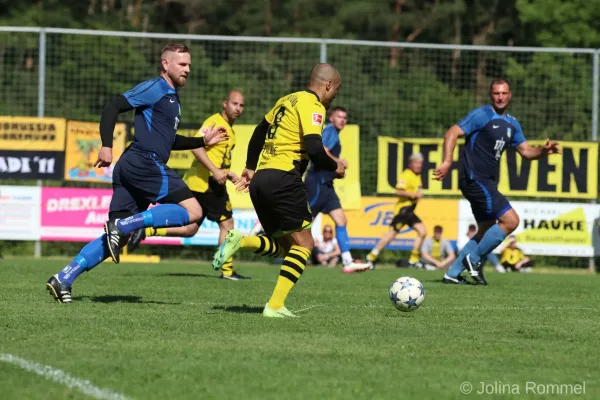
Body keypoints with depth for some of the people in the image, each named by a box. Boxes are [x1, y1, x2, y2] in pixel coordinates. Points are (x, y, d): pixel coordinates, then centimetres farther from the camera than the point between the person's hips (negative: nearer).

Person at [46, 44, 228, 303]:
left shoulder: (172, 97, 27)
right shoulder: (155, 88, -3)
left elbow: (168, 139, 39)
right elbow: (113, 108, -11)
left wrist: (202, 141, 31)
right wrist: (107, 146, -21)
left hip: (131, 168, 10)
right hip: (145, 162, -10)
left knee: (117, 239, 6)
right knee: (193, 211, -14)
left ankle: (63, 279, 2)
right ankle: (124, 224, -19)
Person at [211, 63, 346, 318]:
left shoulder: (287, 100, 21)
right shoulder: (312, 106, -6)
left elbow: (259, 132, 29)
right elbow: (314, 150, -18)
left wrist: (250, 168, 35)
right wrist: (335, 167, 0)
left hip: (260, 180, 9)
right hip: (282, 178, -9)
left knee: (282, 246, 15)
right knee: (304, 243, -1)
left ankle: (240, 241, -11)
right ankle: (275, 306, -12)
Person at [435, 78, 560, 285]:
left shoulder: (512, 124, 15)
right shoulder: (481, 115, -9)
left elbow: (526, 151, 17)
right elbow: (452, 133, -15)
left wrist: (543, 150, -4)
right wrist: (447, 162, -28)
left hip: (488, 182, 9)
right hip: (475, 179, -9)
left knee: (486, 231, 13)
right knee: (510, 220, -16)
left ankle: (452, 274, 17)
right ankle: (473, 259, -5)